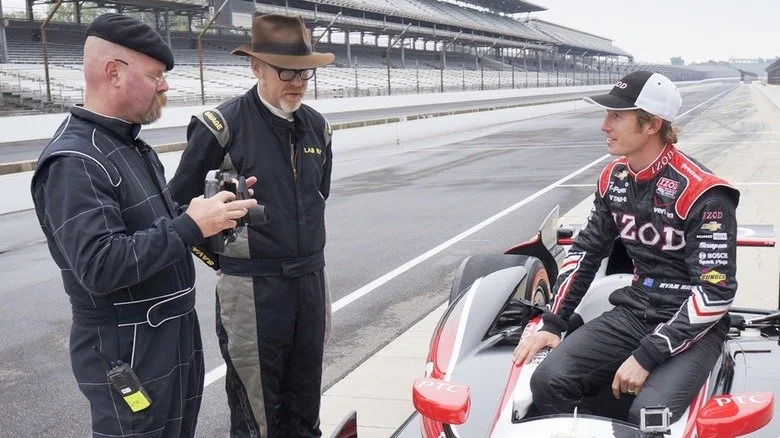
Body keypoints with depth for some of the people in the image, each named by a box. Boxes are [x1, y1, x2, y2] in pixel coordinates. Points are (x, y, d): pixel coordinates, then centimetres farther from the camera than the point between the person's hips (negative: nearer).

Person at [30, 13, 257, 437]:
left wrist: (210, 211, 1)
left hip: (176, 335, 10)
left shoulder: (131, 147, 12)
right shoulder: (73, 162, -21)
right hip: (126, 351, -9)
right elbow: (100, 266, -29)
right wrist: (191, 226, -26)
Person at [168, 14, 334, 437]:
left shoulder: (316, 126, 6)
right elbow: (180, 201, -3)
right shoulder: (223, 125, -12)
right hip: (252, 290, -5)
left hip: (310, 281, 6)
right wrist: (222, 253, 1)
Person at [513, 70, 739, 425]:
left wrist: (647, 356, -22)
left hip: (692, 326, -5)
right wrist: (552, 324, 5)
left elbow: (716, 292, -19)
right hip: (632, 315, 6)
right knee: (549, 382, -18)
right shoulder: (614, 178, 4)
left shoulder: (702, 194, -17)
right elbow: (586, 250, 13)